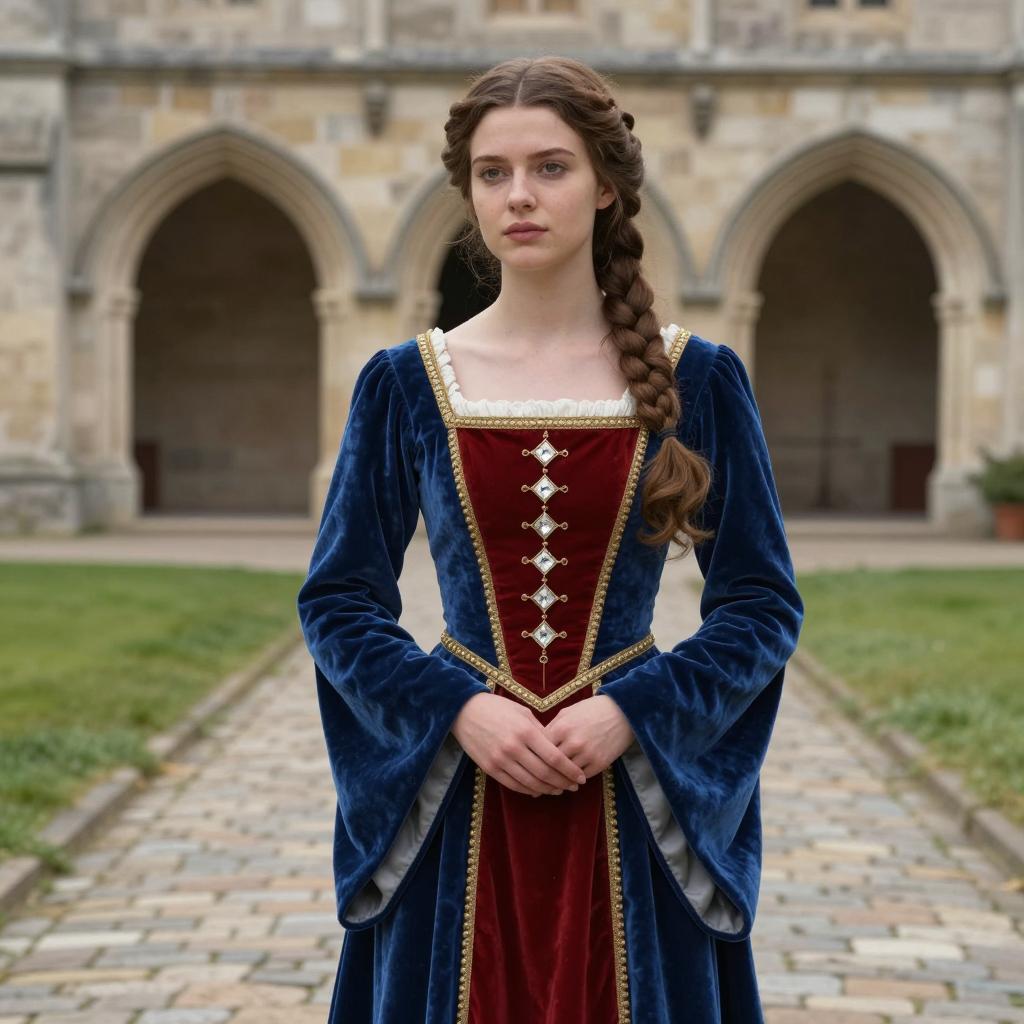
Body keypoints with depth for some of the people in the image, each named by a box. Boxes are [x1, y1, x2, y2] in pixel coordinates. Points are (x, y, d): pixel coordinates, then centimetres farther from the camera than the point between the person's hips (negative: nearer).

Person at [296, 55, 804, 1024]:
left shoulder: (698, 380, 1)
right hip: (454, 810, 1)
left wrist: (631, 711, -12)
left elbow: (763, 604, 2)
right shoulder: (403, 383, 2)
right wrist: (457, 709, -12)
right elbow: (337, 601, 3)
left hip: (634, 807, 0)